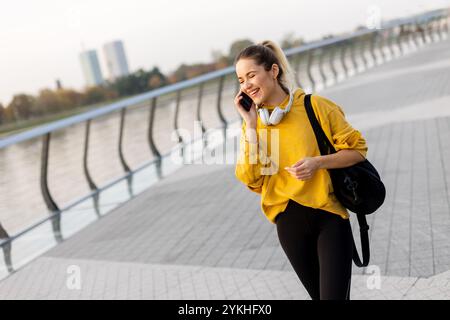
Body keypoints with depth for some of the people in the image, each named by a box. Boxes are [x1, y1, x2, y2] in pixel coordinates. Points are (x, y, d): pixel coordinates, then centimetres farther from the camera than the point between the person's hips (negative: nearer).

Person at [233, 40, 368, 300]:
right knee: (319, 295, 17)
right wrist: (251, 125, -12)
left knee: (334, 295, -10)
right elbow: (251, 180, -8)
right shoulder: (251, 124, 3)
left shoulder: (315, 106, -8)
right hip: (289, 223, 4)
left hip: (329, 216, -4)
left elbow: (357, 149, -4)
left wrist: (318, 163, -20)